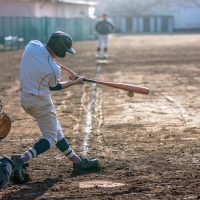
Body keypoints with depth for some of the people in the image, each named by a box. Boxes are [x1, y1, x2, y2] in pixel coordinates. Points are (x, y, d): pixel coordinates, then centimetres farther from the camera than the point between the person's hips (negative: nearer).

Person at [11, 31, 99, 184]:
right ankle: (22, 159, -16)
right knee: (51, 137, 2)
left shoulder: (32, 45, -9)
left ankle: (77, 161, 28)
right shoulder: (53, 70, -26)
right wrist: (75, 82, 9)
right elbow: (54, 87, -6)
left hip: (25, 98, 9)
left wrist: (68, 71, 8)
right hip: (41, 102, -9)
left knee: (55, 130, 18)